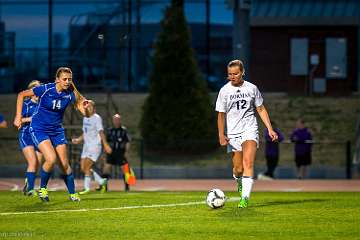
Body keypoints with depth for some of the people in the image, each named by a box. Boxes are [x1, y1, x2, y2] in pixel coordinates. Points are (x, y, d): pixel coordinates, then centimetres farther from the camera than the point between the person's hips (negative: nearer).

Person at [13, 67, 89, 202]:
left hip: (56, 130, 4)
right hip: (39, 129, -4)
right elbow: (21, 95, -7)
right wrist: (18, 117, -9)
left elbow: (83, 111, -7)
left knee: (64, 164, 2)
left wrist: (84, 106, -31)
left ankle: (72, 193, 19)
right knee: (51, 159, -22)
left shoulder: (70, 94, -10)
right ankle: (42, 188, 1)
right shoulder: (45, 89, -19)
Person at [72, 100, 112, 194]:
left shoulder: (97, 118, -12)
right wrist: (78, 140, 5)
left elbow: (101, 132, -19)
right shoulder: (85, 119, 13)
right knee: (83, 168, 4)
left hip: (95, 146, -9)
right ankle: (101, 181, 16)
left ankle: (87, 188, -4)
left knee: (87, 167, -13)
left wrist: (105, 145, -26)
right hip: (86, 146, 9)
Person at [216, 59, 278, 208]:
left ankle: (245, 198, -24)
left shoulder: (252, 88, 4)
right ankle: (239, 182, 39)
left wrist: (270, 129, 7)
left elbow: (261, 109, 13)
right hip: (232, 133, 1)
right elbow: (221, 115, 4)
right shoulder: (224, 91, 2)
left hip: (250, 130, -1)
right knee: (238, 169, 2)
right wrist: (221, 135, -7)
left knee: (248, 163, -20)